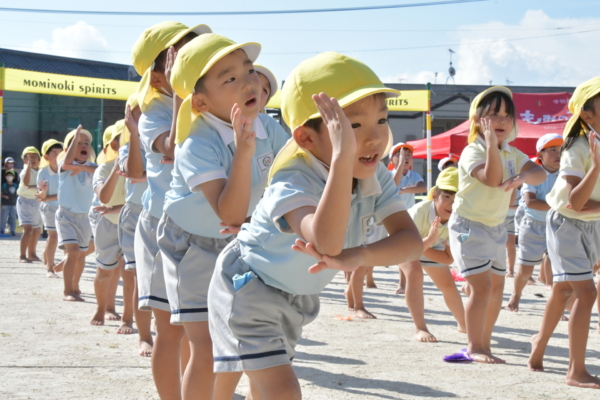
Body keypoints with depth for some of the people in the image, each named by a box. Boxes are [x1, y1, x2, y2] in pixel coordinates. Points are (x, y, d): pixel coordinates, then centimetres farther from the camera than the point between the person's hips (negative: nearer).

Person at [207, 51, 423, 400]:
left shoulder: (377, 179, -15)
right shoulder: (291, 184, -36)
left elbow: (412, 240, -27)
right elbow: (327, 243, -56)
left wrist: (358, 256, -47)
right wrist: (343, 157, -61)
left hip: (298, 296, 7)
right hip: (249, 288, -7)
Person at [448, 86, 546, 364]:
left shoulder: (512, 154, 6)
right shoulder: (472, 151, -16)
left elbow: (540, 173, -8)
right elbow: (492, 179, -32)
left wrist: (523, 177, -30)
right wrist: (491, 143, -38)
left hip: (496, 226, 8)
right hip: (469, 225, -8)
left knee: (497, 286, 12)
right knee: (482, 285, -16)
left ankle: (484, 343, 23)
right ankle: (475, 347, -9)